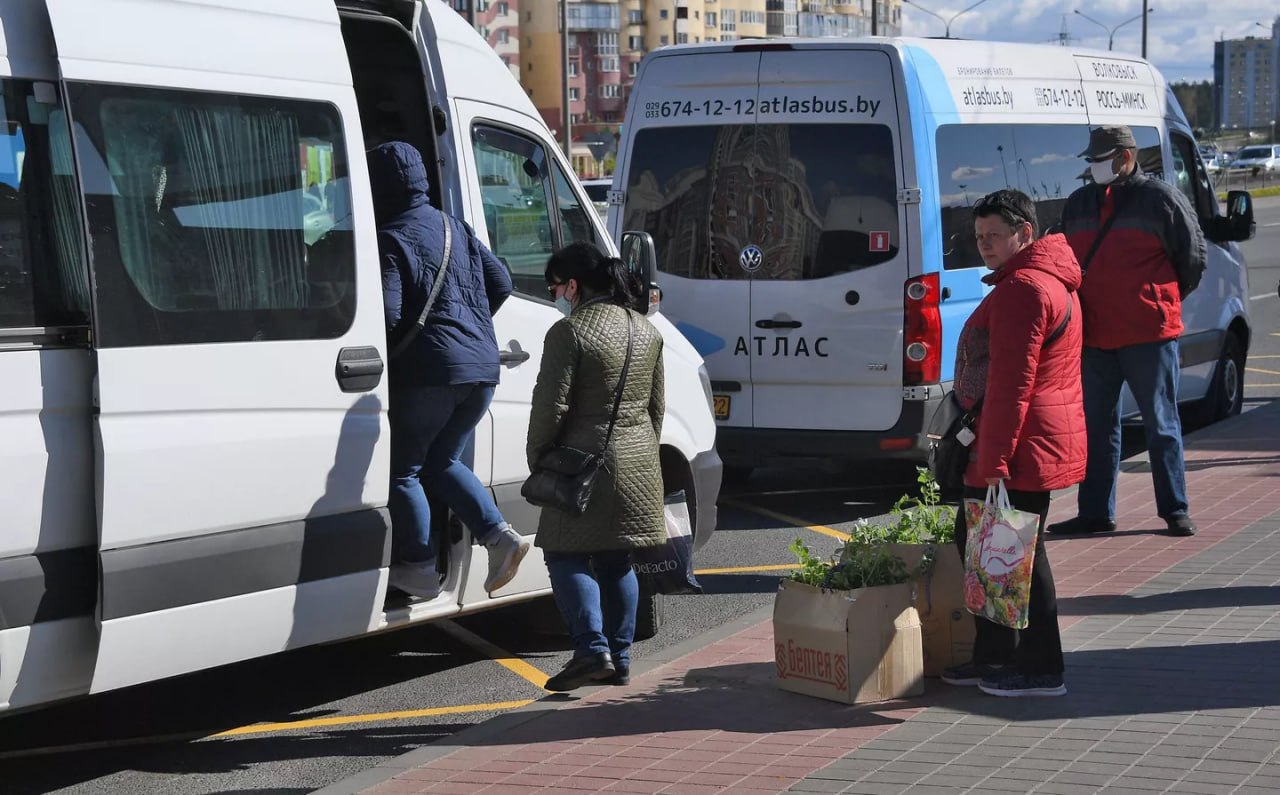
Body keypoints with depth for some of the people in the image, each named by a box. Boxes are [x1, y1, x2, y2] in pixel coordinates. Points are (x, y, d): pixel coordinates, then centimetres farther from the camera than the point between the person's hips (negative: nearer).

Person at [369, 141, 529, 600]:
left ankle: (419, 568, 5)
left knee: (402, 469, 6)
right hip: (481, 367, 8)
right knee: (440, 461, 21)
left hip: (427, 369, -8)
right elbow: (501, 283, 17)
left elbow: (387, 317, -17)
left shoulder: (390, 240, -9)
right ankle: (499, 536, 6)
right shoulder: (455, 228, 15)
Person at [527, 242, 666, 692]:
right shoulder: (646, 332, 11)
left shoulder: (570, 332, -12)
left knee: (566, 556, 1)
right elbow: (656, 405, 17)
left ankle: (593, 648, -11)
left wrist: (537, 460, -2)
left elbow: (551, 406, -13)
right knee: (616, 562, 14)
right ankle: (619, 658, 17)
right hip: (637, 463, 7)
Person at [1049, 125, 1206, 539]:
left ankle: (1176, 511, 6)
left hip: (1149, 334, -5)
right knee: (1096, 426, 9)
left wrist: (1165, 300, 10)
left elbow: (1193, 256, 4)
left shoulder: (1161, 198, -3)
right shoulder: (1077, 204, 14)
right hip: (1094, 335, 6)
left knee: (1161, 425, 0)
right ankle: (1095, 512, 16)